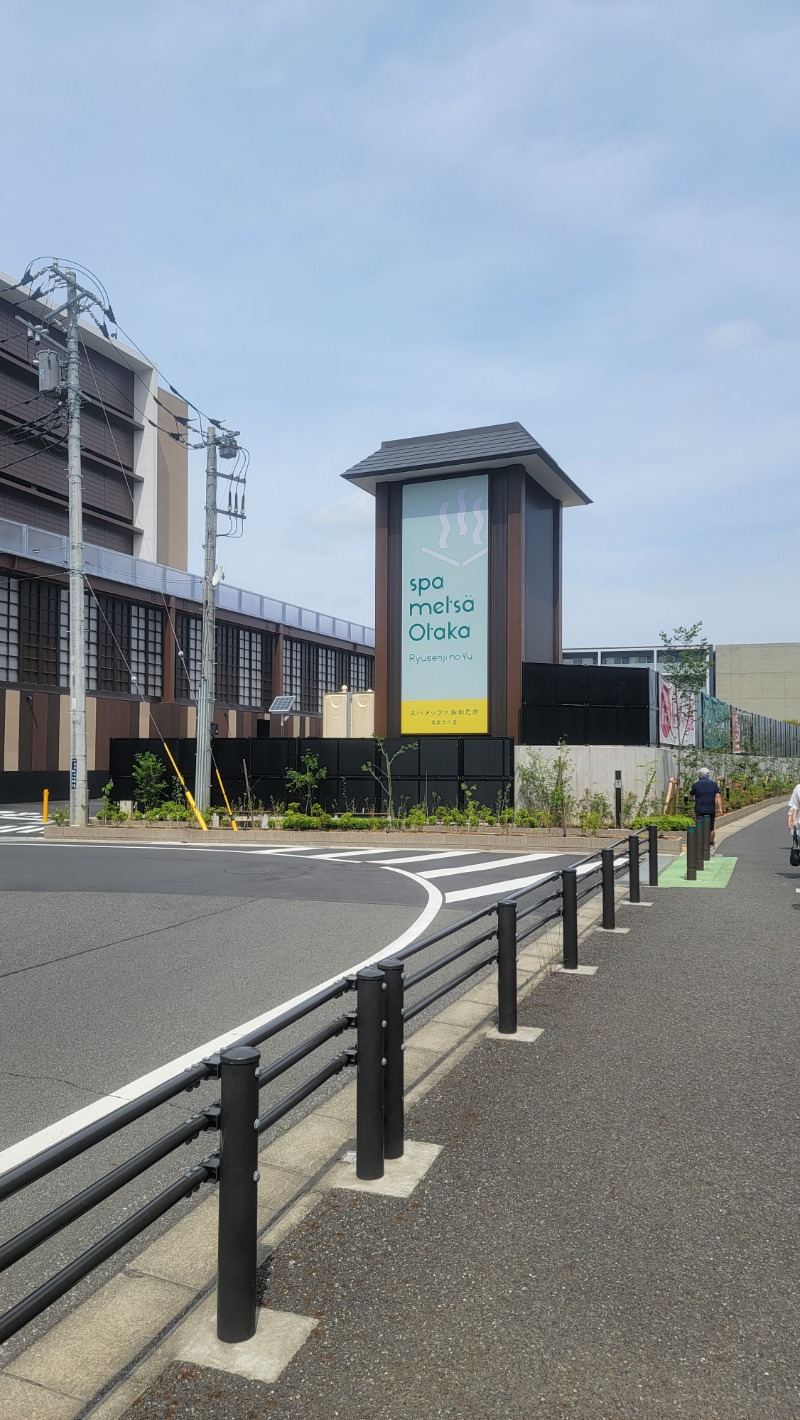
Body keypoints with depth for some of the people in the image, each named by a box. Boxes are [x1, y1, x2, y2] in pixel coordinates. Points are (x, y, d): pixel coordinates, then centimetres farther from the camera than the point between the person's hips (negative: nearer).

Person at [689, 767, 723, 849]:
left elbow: (691, 795, 12)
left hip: (699, 810, -2)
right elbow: (718, 796, -6)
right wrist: (720, 808, -10)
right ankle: (711, 844, 27)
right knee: (711, 828, 16)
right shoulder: (714, 784, 4)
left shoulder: (696, 784, -1)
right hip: (711, 810, 2)